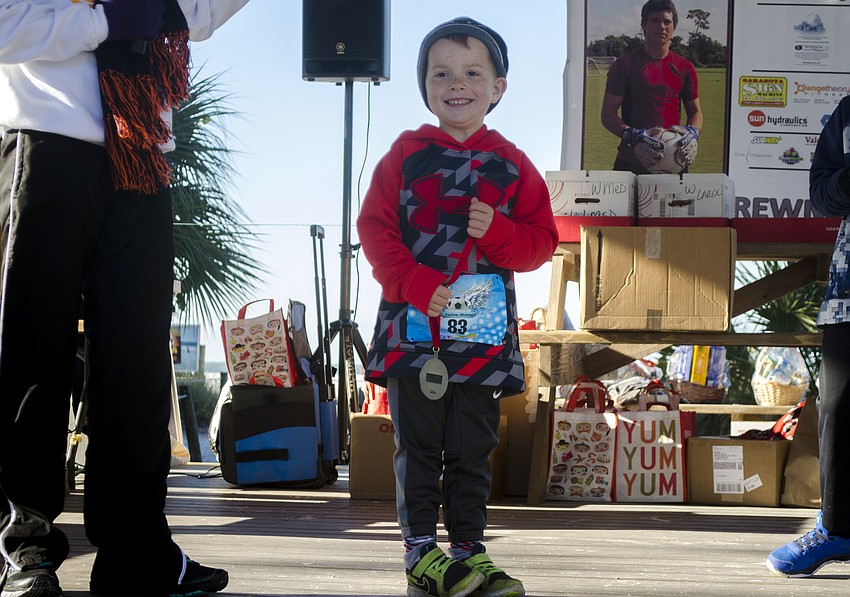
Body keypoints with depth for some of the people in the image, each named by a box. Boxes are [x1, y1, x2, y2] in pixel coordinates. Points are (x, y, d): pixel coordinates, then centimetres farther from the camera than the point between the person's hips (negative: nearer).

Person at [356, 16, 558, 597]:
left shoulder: (511, 165, 7)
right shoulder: (406, 155, 4)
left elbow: (542, 240, 6)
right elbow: (375, 228, -1)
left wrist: (499, 232, -14)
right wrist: (413, 282, -14)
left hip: (483, 330, 1)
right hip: (414, 327, -1)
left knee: (473, 450, 7)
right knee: (417, 446, 3)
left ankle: (468, 549, 16)